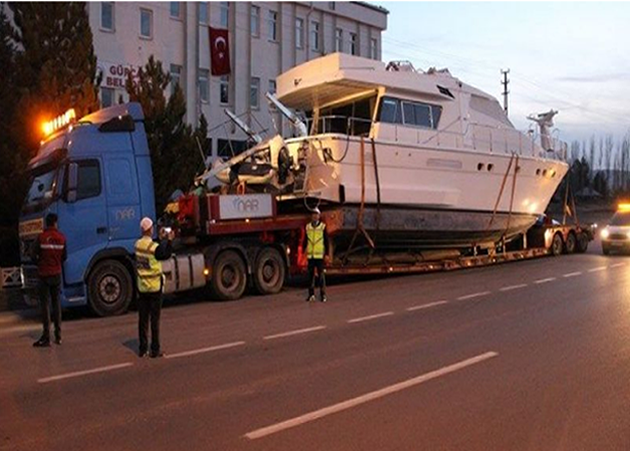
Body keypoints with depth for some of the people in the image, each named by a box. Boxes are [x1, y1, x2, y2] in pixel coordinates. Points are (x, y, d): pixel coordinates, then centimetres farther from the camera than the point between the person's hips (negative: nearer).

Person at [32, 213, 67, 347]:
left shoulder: (41, 237, -10)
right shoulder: (61, 237, -1)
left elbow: (33, 254, -9)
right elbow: (64, 256, 4)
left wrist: (39, 264, 11)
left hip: (44, 275, -3)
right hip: (57, 274, 3)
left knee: (45, 305, 0)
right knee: (56, 304, 12)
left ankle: (46, 337, -2)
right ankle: (58, 335, 14)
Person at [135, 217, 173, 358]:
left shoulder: (138, 244, 3)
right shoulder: (154, 247, -19)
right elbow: (166, 255, -8)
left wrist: (162, 239, 22)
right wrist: (169, 240, -8)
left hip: (142, 287, 6)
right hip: (154, 287, -6)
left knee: (143, 319, 10)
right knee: (155, 319, 1)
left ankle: (142, 349, 16)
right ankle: (155, 350, 6)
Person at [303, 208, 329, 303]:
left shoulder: (323, 227, 1)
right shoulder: (307, 227, 8)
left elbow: (326, 241, 3)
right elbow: (305, 241, 14)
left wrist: (326, 254, -2)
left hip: (320, 255, -3)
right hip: (310, 255, 3)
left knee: (321, 274, 0)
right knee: (311, 274, 7)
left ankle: (323, 294, 6)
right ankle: (311, 294, 16)